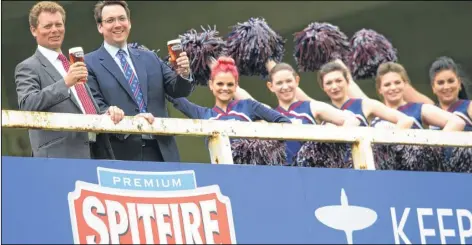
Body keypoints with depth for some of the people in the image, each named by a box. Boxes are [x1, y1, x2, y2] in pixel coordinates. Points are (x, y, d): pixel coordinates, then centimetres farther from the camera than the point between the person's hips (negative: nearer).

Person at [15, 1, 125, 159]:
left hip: (96, 154, 7)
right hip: (60, 158, -7)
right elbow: (27, 105, -18)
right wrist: (65, 82, -27)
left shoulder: (70, 65, 26)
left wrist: (108, 112, 7)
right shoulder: (28, 68, 1)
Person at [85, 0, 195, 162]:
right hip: (120, 156, -4)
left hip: (161, 152, 5)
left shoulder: (150, 59, 17)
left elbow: (177, 90, 14)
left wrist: (183, 74, -9)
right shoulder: (90, 64, 1)